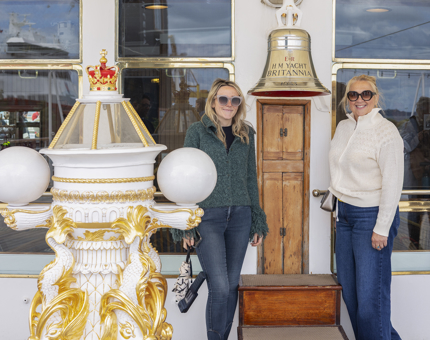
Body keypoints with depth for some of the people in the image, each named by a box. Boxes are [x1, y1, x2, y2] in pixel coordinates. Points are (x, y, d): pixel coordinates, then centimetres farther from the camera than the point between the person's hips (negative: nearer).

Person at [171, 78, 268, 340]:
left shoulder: (246, 134, 11)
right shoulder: (197, 131, 1)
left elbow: (251, 178, 15)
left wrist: (258, 222, 13)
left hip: (239, 216, 4)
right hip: (208, 217, -4)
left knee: (232, 284, 8)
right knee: (220, 287, -10)